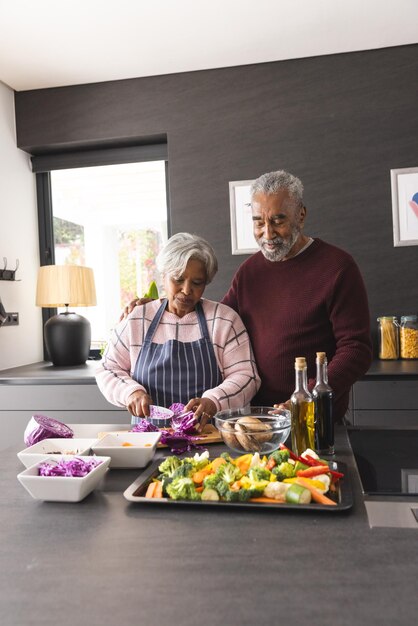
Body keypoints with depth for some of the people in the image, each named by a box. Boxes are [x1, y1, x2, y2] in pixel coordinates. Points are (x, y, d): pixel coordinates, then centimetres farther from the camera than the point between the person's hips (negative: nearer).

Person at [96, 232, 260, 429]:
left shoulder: (224, 319, 1)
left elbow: (245, 375, -3)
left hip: (208, 433, -2)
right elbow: (107, 370, 13)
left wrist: (213, 401, -22)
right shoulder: (136, 319, 7)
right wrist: (130, 391, -8)